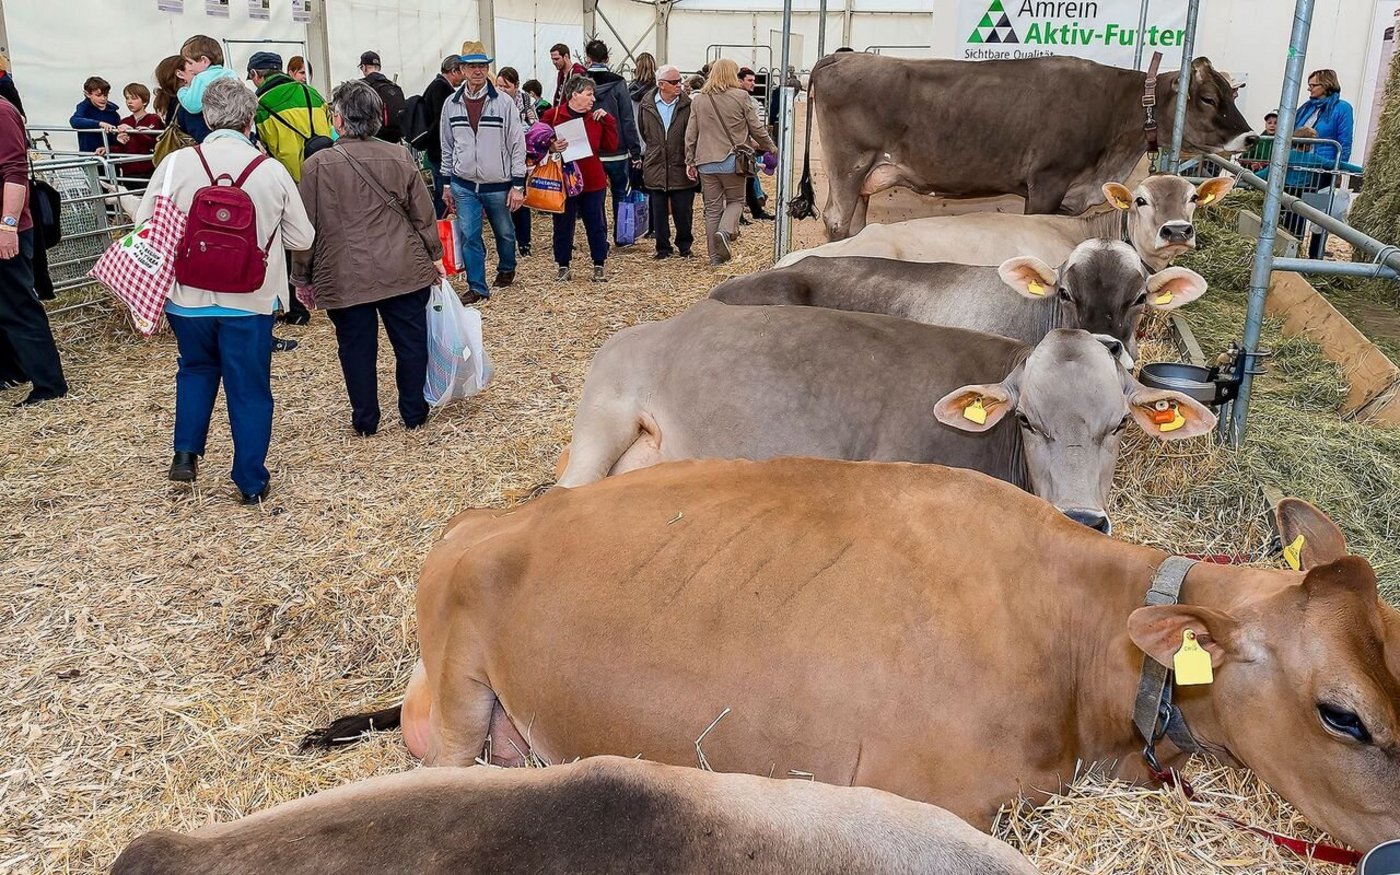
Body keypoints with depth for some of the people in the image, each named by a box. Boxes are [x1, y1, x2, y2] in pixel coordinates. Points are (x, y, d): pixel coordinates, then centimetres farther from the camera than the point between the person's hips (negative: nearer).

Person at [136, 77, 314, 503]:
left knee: (196, 369, 27)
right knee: (250, 388, 11)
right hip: (251, 301, -1)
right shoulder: (272, 170, -9)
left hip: (188, 296, 1)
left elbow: (145, 227, -3)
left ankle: (186, 452, 17)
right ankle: (251, 482, 17)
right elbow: (302, 238, -1)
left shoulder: (176, 163, -8)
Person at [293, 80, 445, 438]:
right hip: (403, 271, 2)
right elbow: (423, 215, 5)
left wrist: (302, 276, 8)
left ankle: (365, 420, 20)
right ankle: (414, 413, 23)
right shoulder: (399, 158, -1)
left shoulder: (318, 165, -8)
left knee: (357, 348, 10)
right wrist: (434, 255, 17)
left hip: (345, 279, -2)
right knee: (410, 342, 13)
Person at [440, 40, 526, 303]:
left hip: (498, 185, -2)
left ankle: (506, 269, 41)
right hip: (464, 185, 2)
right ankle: (477, 287, 7)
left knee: (504, 232, 15)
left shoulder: (504, 102, -8)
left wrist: (518, 185, -9)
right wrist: (447, 183, 11)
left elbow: (517, 144, -7)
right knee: (469, 236, -3)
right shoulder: (451, 104, 2)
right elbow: (447, 146, 11)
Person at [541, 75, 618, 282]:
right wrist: (551, 147, -23)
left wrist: (608, 119, -5)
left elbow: (612, 144, 3)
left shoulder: (596, 118, 8)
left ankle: (599, 266, 18)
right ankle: (564, 267, 18)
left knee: (596, 225, 6)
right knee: (563, 226, 6)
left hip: (593, 181, 3)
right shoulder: (553, 115, -5)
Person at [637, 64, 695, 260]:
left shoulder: (687, 105, -5)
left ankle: (685, 246, 22)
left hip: (681, 167, -1)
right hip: (655, 167, 2)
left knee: (683, 210, 4)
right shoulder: (647, 104, 0)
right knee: (659, 212, 7)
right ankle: (662, 247, 19)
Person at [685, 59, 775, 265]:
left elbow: (690, 134, 5)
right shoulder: (741, 96, -5)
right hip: (733, 161, -3)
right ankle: (725, 231, -14)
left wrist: (690, 161, 12)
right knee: (735, 201, 14)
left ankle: (715, 256, 11)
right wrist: (770, 148, 16)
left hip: (706, 162, 3)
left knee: (712, 208, 9)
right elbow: (756, 128, 0)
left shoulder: (698, 100, 5)